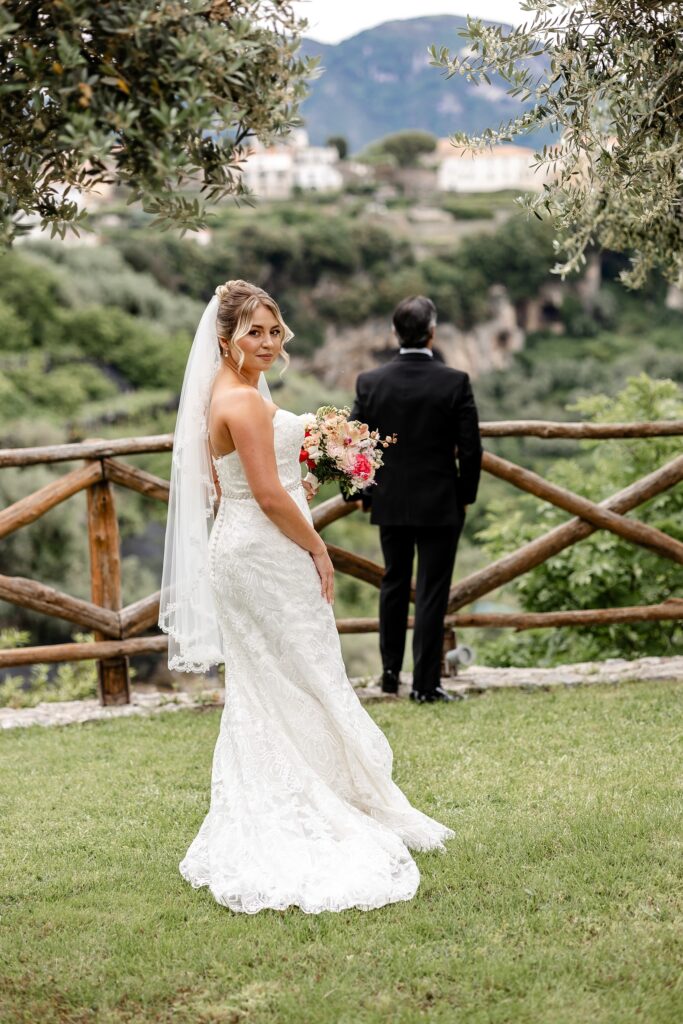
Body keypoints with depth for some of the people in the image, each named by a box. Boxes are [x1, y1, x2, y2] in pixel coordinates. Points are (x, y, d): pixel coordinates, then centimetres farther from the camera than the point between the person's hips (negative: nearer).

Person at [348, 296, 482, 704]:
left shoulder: (370, 382, -5)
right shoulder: (455, 382, -11)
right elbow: (471, 448, -10)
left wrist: (364, 494, 11)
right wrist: (465, 496, 4)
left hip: (389, 502, 3)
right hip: (440, 504, -3)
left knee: (394, 584, 19)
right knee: (432, 592, 3)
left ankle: (390, 672, 27)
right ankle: (425, 683, 4)